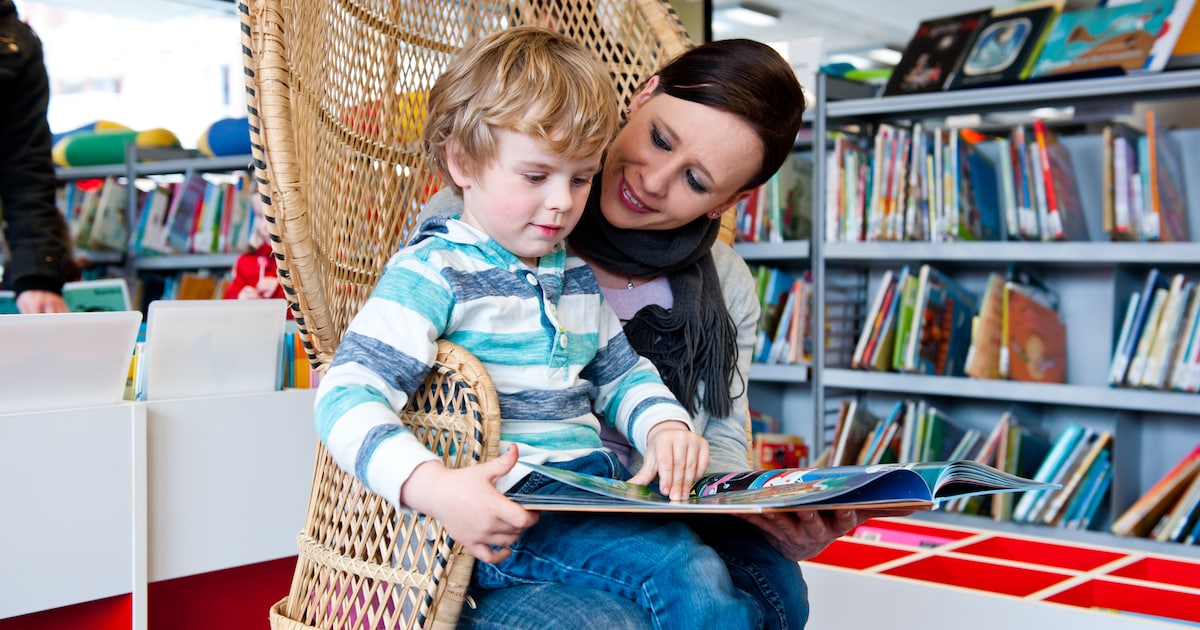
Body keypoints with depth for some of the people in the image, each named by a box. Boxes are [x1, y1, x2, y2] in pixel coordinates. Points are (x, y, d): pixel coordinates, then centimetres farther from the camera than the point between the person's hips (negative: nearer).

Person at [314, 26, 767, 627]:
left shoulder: (576, 277, 18)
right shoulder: (430, 274, -7)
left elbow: (621, 372, 30)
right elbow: (348, 397, -16)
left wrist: (666, 425, 6)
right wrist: (434, 488, -32)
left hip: (595, 491, 8)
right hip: (504, 514, -8)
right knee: (684, 572, -28)